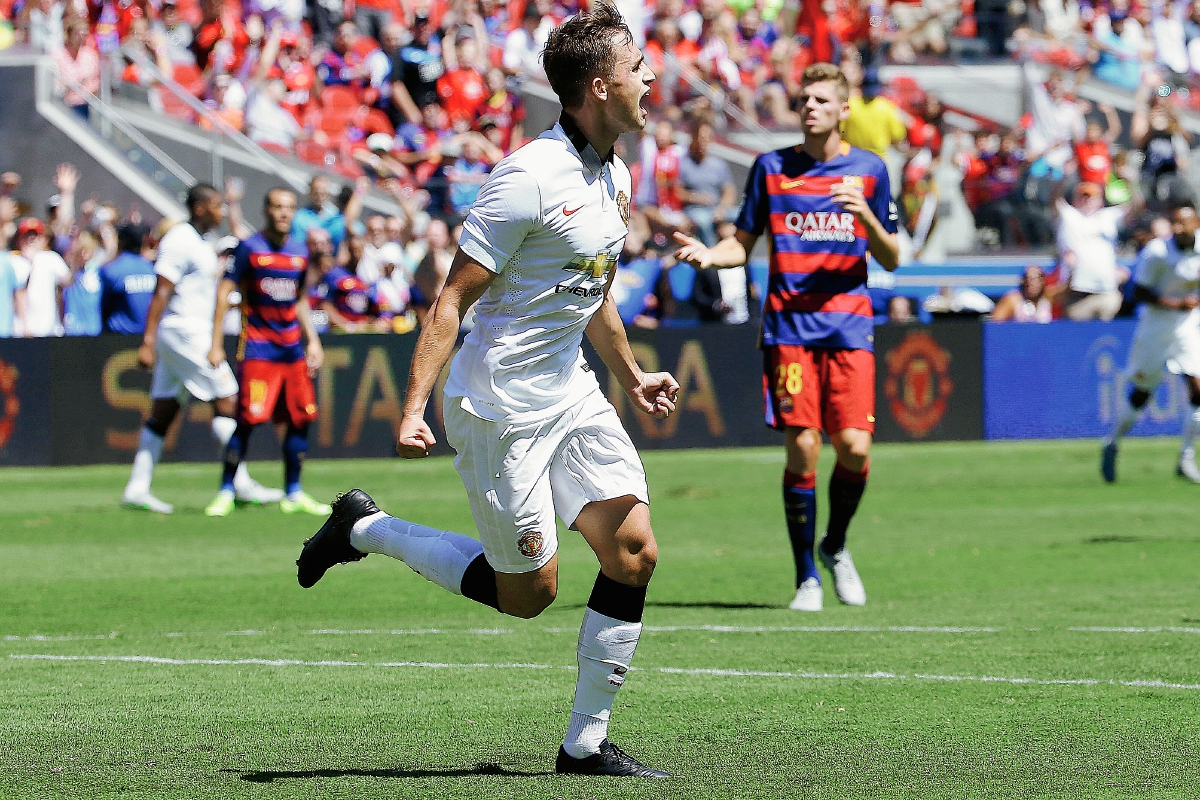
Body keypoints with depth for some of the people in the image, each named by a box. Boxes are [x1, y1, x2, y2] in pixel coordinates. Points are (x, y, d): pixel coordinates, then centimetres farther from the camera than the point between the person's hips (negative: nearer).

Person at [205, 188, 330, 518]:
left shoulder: (299, 252, 12)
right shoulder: (250, 248, -4)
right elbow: (224, 292, -5)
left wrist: (313, 340, 15)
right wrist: (216, 345, -9)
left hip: (293, 349, 6)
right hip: (258, 345, -6)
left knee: (300, 419, 3)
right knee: (248, 419, -12)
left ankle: (294, 494, 14)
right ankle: (226, 492, -3)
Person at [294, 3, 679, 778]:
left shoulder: (615, 178, 8)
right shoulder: (531, 179, -20)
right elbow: (452, 300, -18)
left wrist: (632, 376, 28)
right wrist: (414, 408, -22)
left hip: (572, 392, 8)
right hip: (501, 407, -8)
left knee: (634, 552, -4)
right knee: (528, 592, 0)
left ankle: (586, 743, 5)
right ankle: (365, 528, 19)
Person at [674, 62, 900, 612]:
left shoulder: (869, 170, 7)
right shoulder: (772, 168, 7)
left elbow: (891, 259, 9)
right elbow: (743, 244, 11)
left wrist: (866, 217, -10)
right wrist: (708, 255, -10)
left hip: (850, 330, 0)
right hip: (789, 326, 0)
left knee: (854, 447, -9)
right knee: (802, 449, -7)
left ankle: (836, 547, 18)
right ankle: (806, 576, 4)